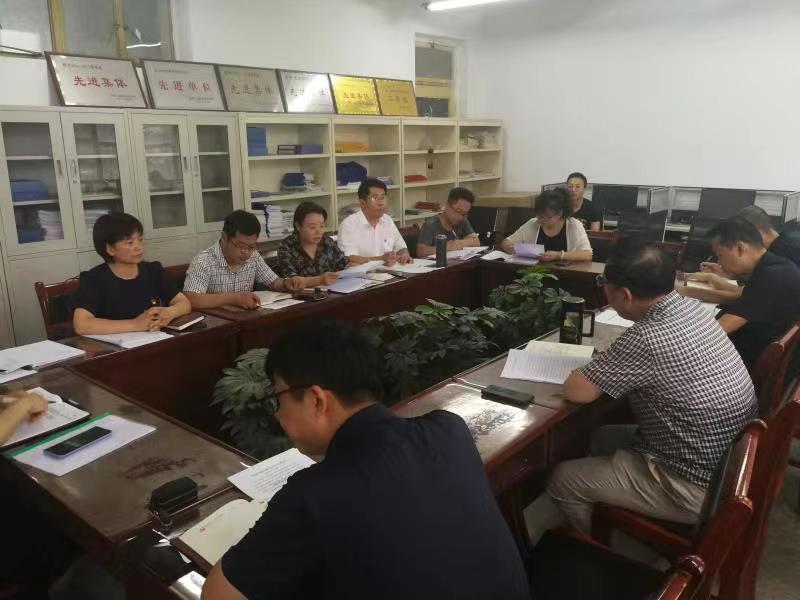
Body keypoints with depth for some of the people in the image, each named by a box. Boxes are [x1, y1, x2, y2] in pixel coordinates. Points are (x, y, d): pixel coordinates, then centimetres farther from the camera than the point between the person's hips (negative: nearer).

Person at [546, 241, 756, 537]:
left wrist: (589, 368, -4)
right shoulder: (691, 307, -4)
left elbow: (575, 391, -23)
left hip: (698, 486, -9)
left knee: (562, 480, 4)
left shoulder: (646, 339, -32)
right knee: (603, 437, 25)